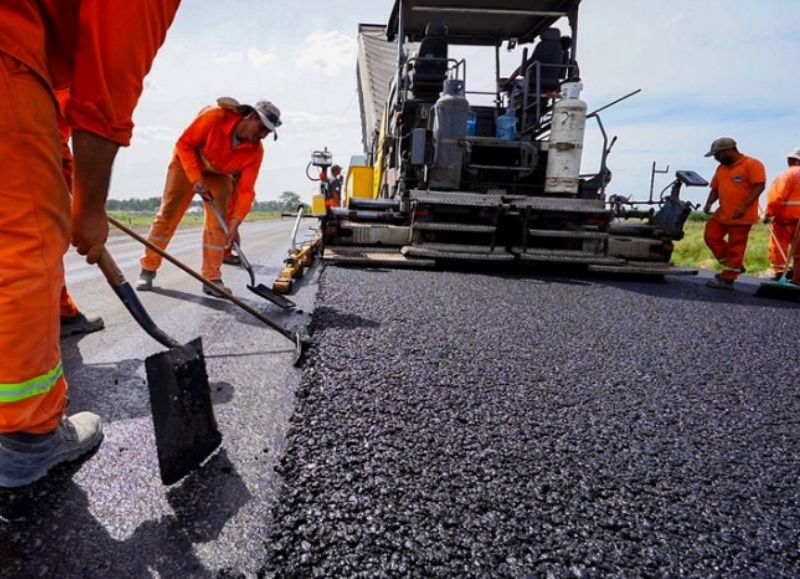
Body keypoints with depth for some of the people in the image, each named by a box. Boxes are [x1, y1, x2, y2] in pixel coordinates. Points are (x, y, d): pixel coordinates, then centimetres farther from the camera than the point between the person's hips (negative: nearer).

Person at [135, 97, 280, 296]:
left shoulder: (255, 150, -22)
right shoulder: (214, 116, -32)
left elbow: (246, 190, -24)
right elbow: (184, 144, -23)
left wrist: (235, 222, -34)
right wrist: (196, 180, -30)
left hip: (219, 175, 3)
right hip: (188, 163, -2)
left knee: (218, 223, -8)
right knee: (167, 214, -4)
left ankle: (212, 279, -2)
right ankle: (148, 269, 6)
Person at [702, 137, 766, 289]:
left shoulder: (752, 164, -8)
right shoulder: (721, 167, 15)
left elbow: (759, 186, -15)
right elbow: (715, 188, 18)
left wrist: (743, 207, -24)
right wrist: (709, 204, 0)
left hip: (742, 216, -8)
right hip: (722, 213, 8)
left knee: (736, 247, -1)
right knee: (711, 237, 8)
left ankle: (727, 279, 5)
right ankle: (734, 266, 23)